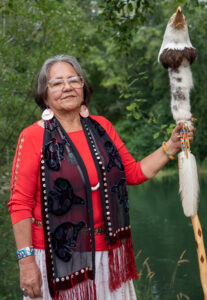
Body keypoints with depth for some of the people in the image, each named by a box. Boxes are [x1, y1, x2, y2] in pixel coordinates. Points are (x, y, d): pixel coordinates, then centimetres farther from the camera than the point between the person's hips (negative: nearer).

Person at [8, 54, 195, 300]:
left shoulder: (101, 127, 6)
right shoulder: (33, 137, -9)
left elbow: (134, 173, 13)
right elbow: (20, 204, -11)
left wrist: (171, 146, 4)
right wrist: (26, 261, -15)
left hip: (108, 252, 5)